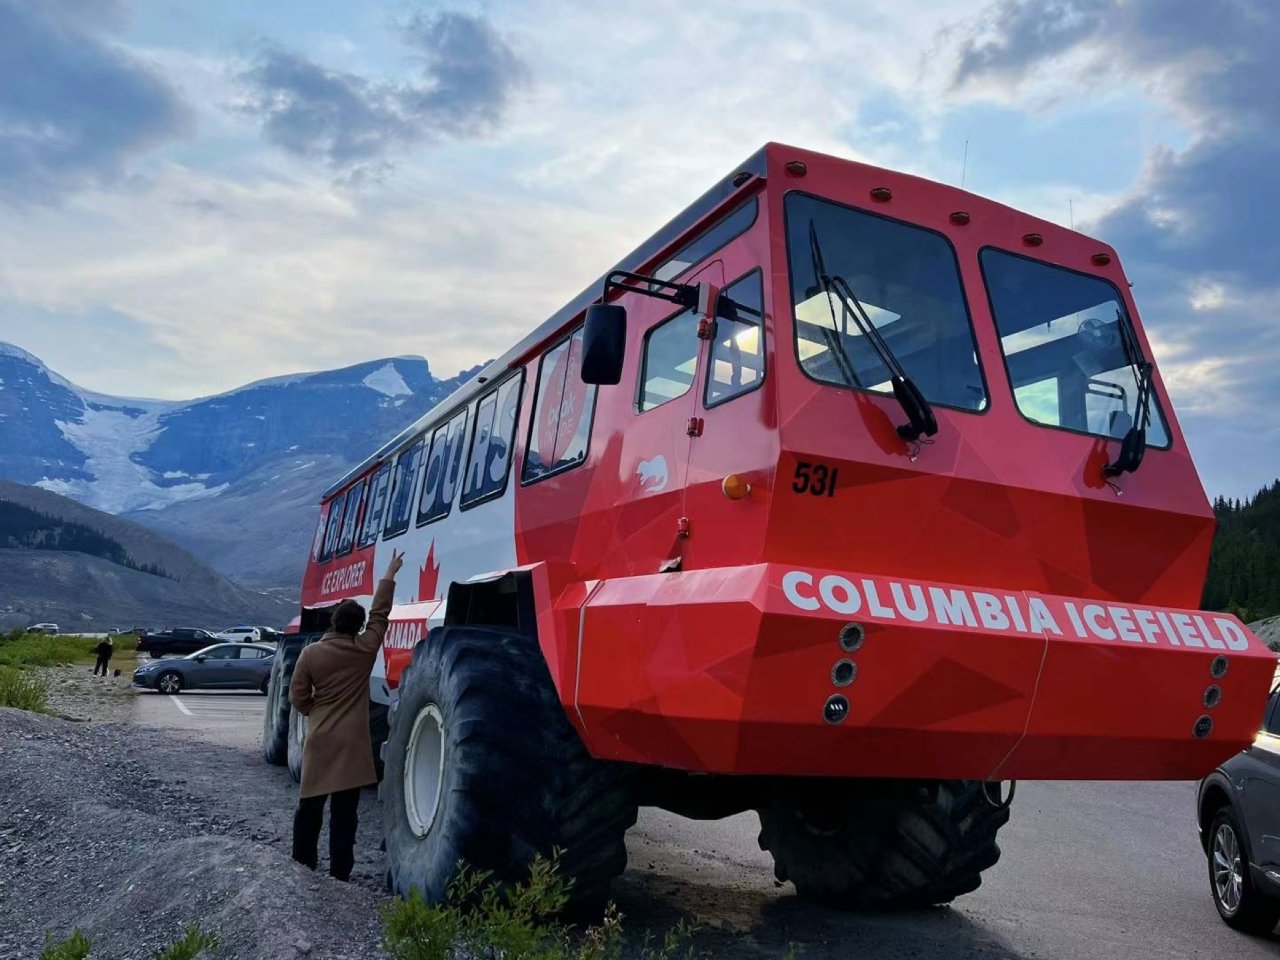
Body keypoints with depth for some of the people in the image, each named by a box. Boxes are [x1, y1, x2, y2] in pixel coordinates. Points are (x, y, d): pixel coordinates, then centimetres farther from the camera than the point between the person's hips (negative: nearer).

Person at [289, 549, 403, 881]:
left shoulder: (311, 653, -6)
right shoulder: (365, 649, -7)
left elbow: (298, 697, 0)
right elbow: (380, 613, 4)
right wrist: (390, 575, 13)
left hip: (320, 742, 1)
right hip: (352, 744, -1)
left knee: (309, 806, 15)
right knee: (344, 812, 2)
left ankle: (302, 867, 24)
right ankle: (339, 874, 4)